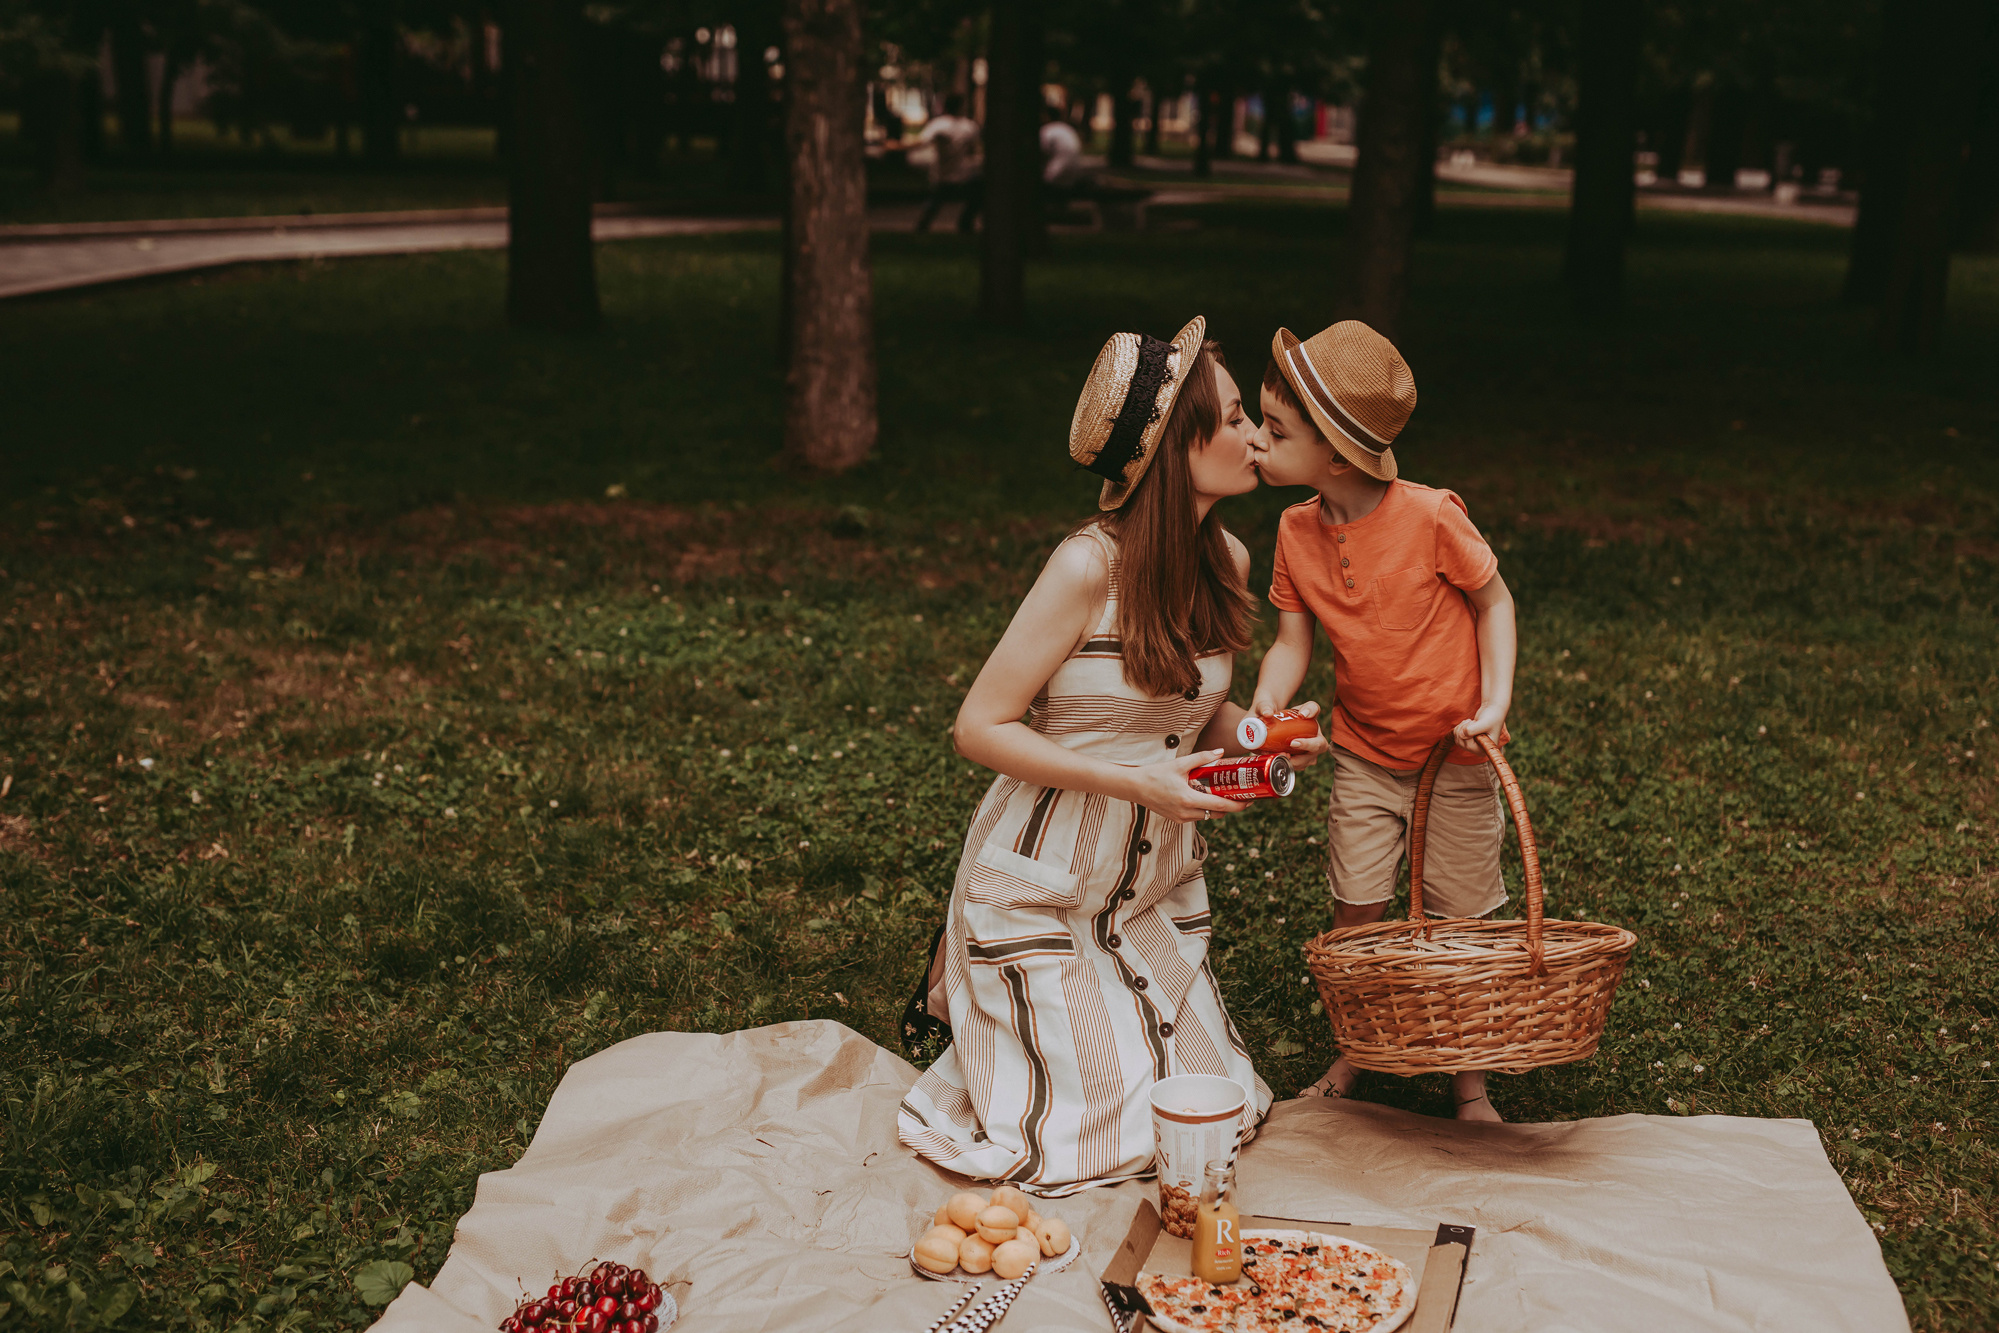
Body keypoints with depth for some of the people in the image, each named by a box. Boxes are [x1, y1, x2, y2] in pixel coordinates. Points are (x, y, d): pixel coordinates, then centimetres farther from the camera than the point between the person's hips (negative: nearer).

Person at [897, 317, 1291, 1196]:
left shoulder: (1229, 562, -1)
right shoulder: (1089, 568, -23)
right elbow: (979, 728, -20)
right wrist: (1133, 780, -26)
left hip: (1156, 884, 7)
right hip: (1043, 886, -7)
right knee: (1093, 1137, 0)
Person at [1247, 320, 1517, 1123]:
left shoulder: (1429, 517, -22)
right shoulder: (1297, 530, -7)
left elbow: (1494, 601, -8)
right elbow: (1292, 643, -3)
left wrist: (1494, 704, -16)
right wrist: (1262, 718, -21)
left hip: (1454, 756, -3)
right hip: (1363, 754, 4)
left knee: (1461, 925, 8)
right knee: (1356, 918, 6)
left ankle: (1470, 1086, 26)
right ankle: (1351, 1056, 29)